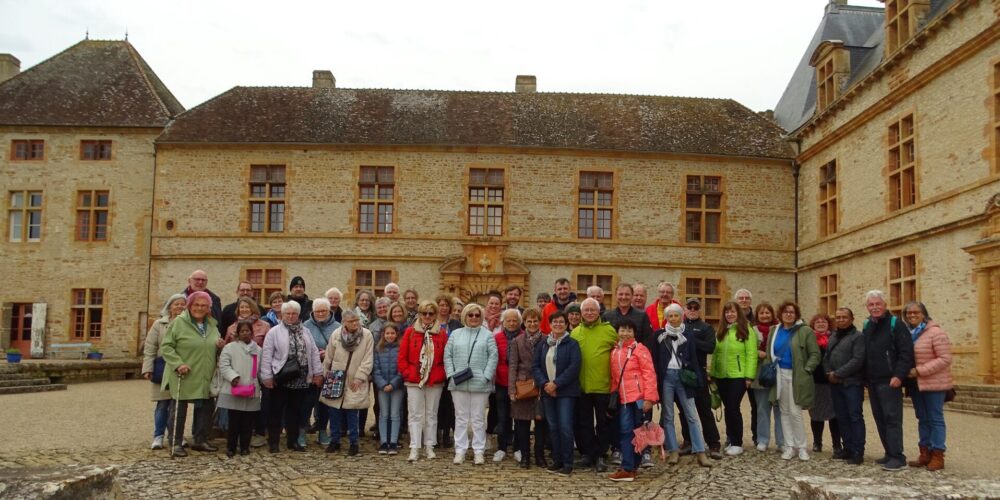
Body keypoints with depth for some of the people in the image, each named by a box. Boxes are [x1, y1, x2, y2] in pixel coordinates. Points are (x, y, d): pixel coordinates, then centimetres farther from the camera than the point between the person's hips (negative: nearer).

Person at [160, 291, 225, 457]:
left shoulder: (212, 325, 11)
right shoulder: (179, 322, -9)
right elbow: (166, 346, -11)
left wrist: (220, 346, 0)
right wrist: (178, 364, -22)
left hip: (205, 378, 6)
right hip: (183, 377, -6)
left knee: (205, 409, 12)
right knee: (179, 409, 3)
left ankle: (201, 440, 25)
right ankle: (175, 443, 14)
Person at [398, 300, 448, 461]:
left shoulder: (442, 333, 2)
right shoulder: (410, 331, 0)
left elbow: (446, 358, 4)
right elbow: (402, 356, 1)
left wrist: (441, 374, -5)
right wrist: (407, 373, -6)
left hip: (435, 381, 1)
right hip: (414, 380, -1)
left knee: (431, 414, 10)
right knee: (415, 414, 1)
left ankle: (429, 446, 19)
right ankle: (414, 448, 3)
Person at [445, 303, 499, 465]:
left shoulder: (487, 335, 4)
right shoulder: (456, 334, 11)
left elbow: (493, 357, -3)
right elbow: (447, 355, 7)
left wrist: (486, 376, -11)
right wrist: (451, 374, -4)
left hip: (479, 383, -2)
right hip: (458, 383, 2)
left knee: (478, 418, 4)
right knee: (461, 417, 8)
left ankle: (479, 451, 11)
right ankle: (460, 450, 14)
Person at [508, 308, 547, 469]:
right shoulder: (517, 341, 6)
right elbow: (512, 366, 1)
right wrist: (512, 389, -7)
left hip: (541, 386, 0)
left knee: (541, 422, 4)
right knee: (522, 423, 4)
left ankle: (540, 456, 15)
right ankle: (524, 456, 13)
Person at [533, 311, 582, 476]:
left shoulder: (572, 344, -3)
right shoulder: (542, 344, 10)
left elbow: (574, 367, -12)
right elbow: (535, 366, 5)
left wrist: (556, 383, -16)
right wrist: (544, 384, -11)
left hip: (566, 392, -4)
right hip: (547, 392, 4)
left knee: (565, 427, -8)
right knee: (552, 427, 8)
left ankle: (567, 463, 0)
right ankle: (556, 460, 18)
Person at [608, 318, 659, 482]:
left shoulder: (639, 349, -4)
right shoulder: (614, 352, 14)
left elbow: (649, 374, -9)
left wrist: (649, 398, -15)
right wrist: (613, 397, 13)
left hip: (639, 397, -5)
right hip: (624, 399, 5)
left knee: (636, 431, 0)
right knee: (625, 431, 3)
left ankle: (629, 468, 4)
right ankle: (629, 468, 8)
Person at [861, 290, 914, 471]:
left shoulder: (896, 325, -7)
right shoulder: (866, 326, 14)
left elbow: (906, 353, -13)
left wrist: (899, 376, -20)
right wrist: (865, 377, 11)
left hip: (889, 381, -7)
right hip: (872, 381, 7)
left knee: (892, 418, -8)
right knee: (880, 419, 10)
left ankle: (898, 457, -7)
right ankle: (890, 454, 18)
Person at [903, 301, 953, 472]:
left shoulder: (935, 332, -13)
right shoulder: (907, 333, 8)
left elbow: (945, 359, -18)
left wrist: (920, 370, -21)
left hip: (934, 383, -7)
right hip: (915, 384, 7)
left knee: (935, 419, -1)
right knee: (922, 419, 12)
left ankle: (937, 456, 5)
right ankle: (925, 453, 19)